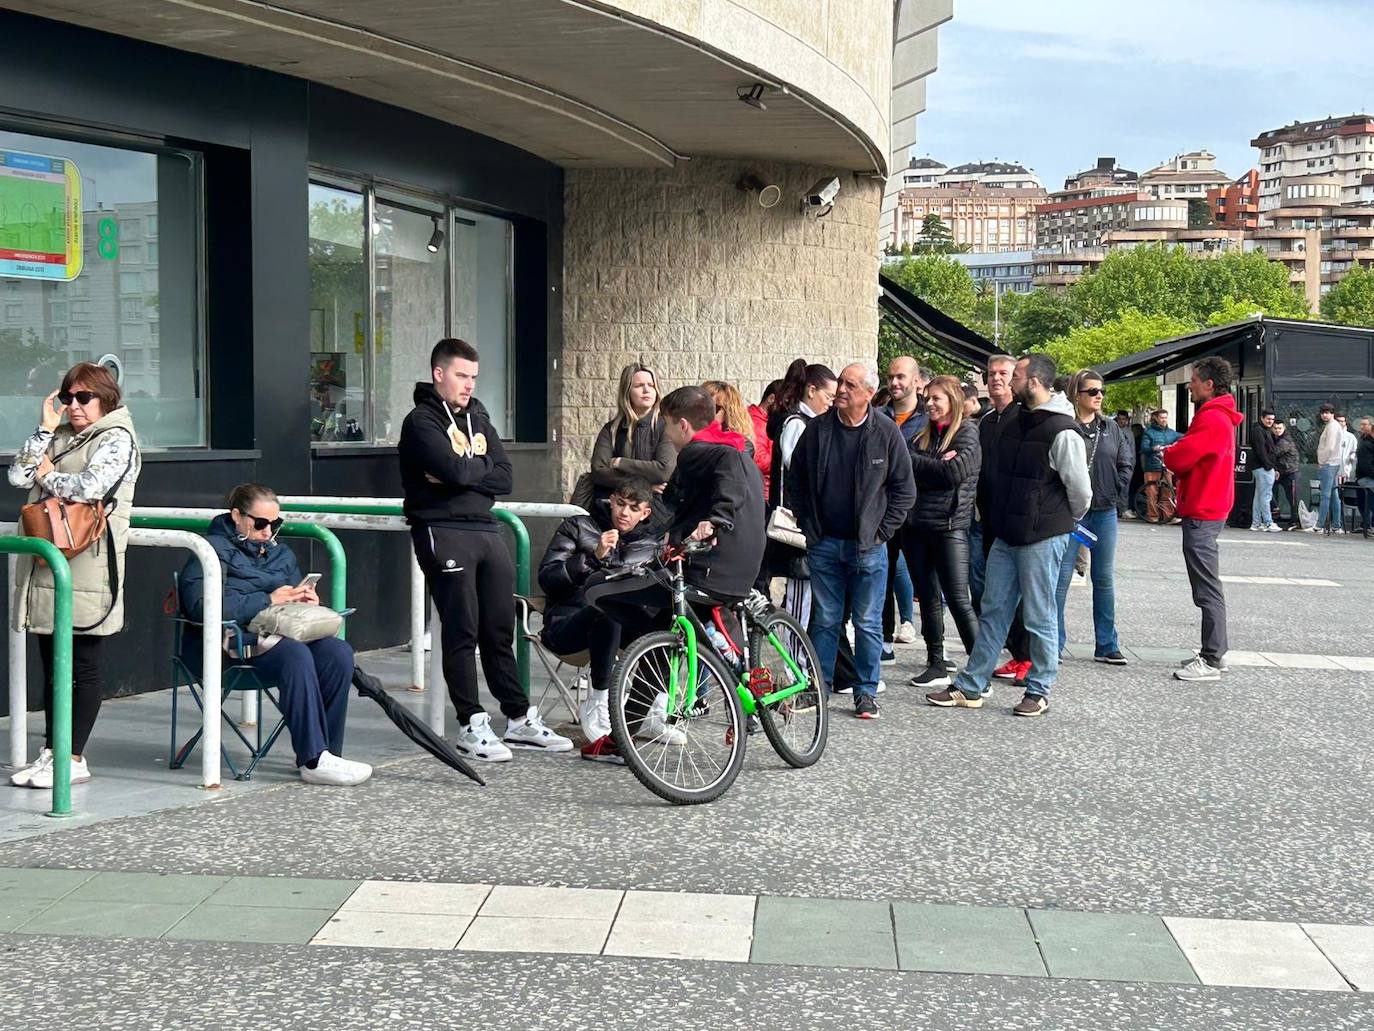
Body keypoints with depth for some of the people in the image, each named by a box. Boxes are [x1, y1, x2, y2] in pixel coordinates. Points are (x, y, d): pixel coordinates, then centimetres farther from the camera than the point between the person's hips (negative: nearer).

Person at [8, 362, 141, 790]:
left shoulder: (117, 439, -4)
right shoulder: (59, 437, 17)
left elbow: (88, 488, -19)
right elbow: (18, 476, 6)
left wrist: (48, 475, -2)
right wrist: (45, 429, 2)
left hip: (88, 568, -7)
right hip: (47, 566, 7)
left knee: (84, 668, 0)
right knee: (52, 667, 12)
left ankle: (74, 759, 5)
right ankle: (52, 752, 19)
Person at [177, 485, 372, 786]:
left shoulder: (281, 553, 24)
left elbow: (293, 601, 30)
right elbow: (201, 605, -17)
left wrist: (306, 601, 3)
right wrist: (268, 600, -19)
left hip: (277, 633, 7)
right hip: (231, 639, -7)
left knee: (338, 653, -22)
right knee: (296, 656, -35)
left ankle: (326, 753, -18)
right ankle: (313, 760, -32)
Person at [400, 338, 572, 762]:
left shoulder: (478, 417, 17)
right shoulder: (421, 421, -4)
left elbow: (503, 477, 6)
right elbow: (453, 469, -21)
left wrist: (465, 471, -10)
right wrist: (483, 465, -1)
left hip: (486, 531, 7)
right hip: (443, 533, -7)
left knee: (500, 630, 10)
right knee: (461, 631, -4)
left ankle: (519, 718, 16)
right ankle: (471, 725, 2)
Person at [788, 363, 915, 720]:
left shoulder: (886, 432, -4)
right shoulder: (818, 429, 1)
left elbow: (904, 490, 1)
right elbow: (796, 480, 11)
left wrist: (881, 532, -3)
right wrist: (809, 527, 5)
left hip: (868, 546, -2)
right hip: (824, 543, 2)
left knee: (868, 624, 4)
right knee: (824, 620, 8)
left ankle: (866, 692, 14)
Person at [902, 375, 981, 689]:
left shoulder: (967, 433, -1)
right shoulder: (923, 435, 16)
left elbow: (954, 472, -16)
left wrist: (913, 461, -6)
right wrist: (936, 465, -15)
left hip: (950, 525, -6)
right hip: (916, 526, 6)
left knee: (958, 599, -9)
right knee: (928, 598, 10)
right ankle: (936, 665, 17)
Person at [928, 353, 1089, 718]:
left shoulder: (1062, 432, -16)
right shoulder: (1014, 423, 10)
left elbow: (1081, 490, -11)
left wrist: (1063, 523, 4)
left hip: (1042, 539, -8)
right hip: (1006, 536, 8)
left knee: (1040, 617, 2)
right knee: (993, 611, 11)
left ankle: (1039, 691, 15)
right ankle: (970, 687, 16)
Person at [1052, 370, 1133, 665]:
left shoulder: (1111, 428, 9)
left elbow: (1126, 463, 11)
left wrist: (1116, 493, 0)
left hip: (1104, 513, 5)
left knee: (1105, 579, 11)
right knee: (1061, 578, -1)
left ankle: (1106, 646, 19)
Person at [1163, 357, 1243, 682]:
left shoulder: (1212, 420, -17)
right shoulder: (1220, 416, 17)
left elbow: (1177, 459, -20)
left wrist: (1168, 454, 1)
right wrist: (1176, 456, -1)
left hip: (1201, 514, -11)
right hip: (1209, 509, 11)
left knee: (1208, 588, -8)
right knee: (1208, 587, 15)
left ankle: (1211, 661, -6)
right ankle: (1215, 652, 22)